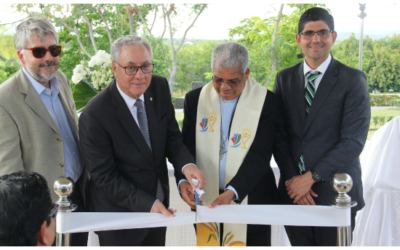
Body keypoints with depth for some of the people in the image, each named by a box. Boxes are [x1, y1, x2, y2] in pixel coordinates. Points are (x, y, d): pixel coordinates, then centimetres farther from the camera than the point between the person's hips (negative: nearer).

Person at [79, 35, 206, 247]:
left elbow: (171, 136, 0)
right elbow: (104, 177, -20)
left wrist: (186, 164, -21)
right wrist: (148, 204, -25)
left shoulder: (160, 87, -8)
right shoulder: (94, 116, -25)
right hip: (120, 212, -5)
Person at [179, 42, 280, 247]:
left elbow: (260, 156, -12)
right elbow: (186, 147, 3)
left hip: (250, 200, -2)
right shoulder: (195, 99, 2)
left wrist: (232, 192, -24)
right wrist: (183, 180, -17)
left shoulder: (266, 101, -6)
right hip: (205, 201, 2)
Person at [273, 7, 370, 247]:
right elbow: (279, 135, 6)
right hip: (293, 191, 3)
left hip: (335, 193, -3)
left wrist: (311, 177, -13)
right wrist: (292, 178, -5)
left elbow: (354, 140, -10)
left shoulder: (353, 80, -3)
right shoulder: (285, 79, 10)